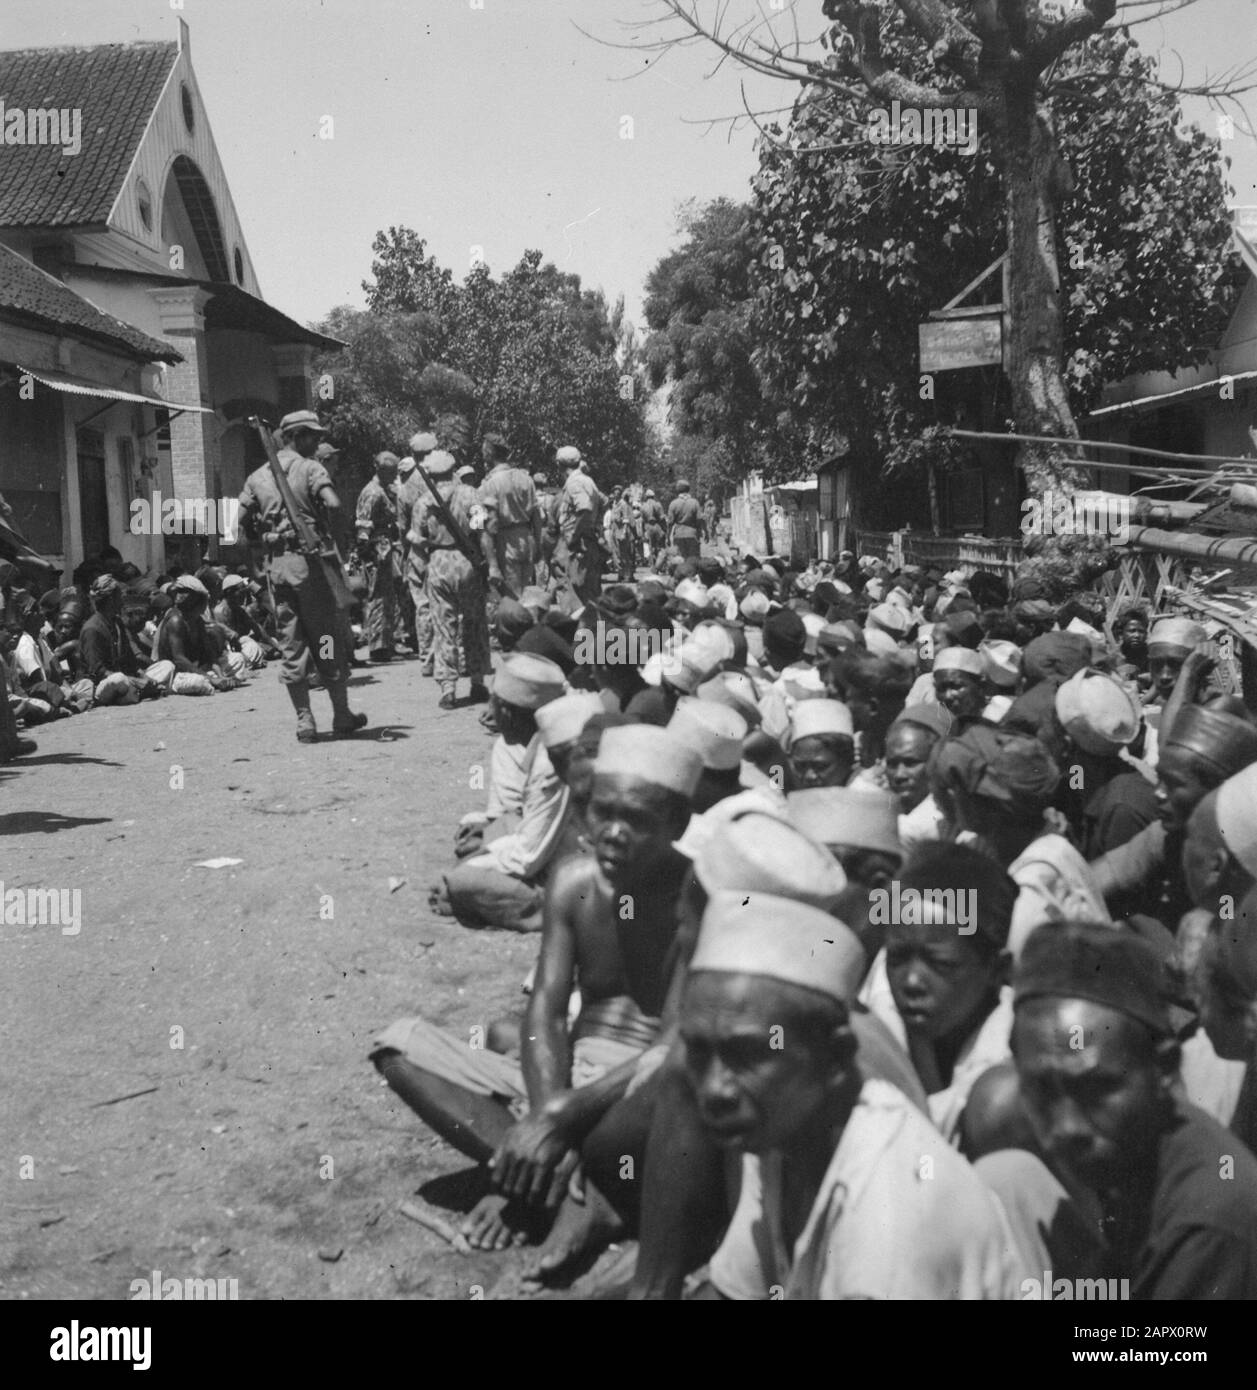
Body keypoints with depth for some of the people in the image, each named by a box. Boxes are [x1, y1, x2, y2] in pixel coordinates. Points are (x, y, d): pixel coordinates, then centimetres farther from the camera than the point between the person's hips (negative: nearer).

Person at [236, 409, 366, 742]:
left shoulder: (258, 477, 11)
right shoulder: (309, 468, -5)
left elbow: (243, 523, 7)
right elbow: (334, 504, -19)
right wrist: (320, 522, 0)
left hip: (275, 564, 5)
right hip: (309, 561, -5)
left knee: (291, 646, 8)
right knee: (328, 640, 5)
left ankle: (304, 721, 7)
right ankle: (342, 717, 11)